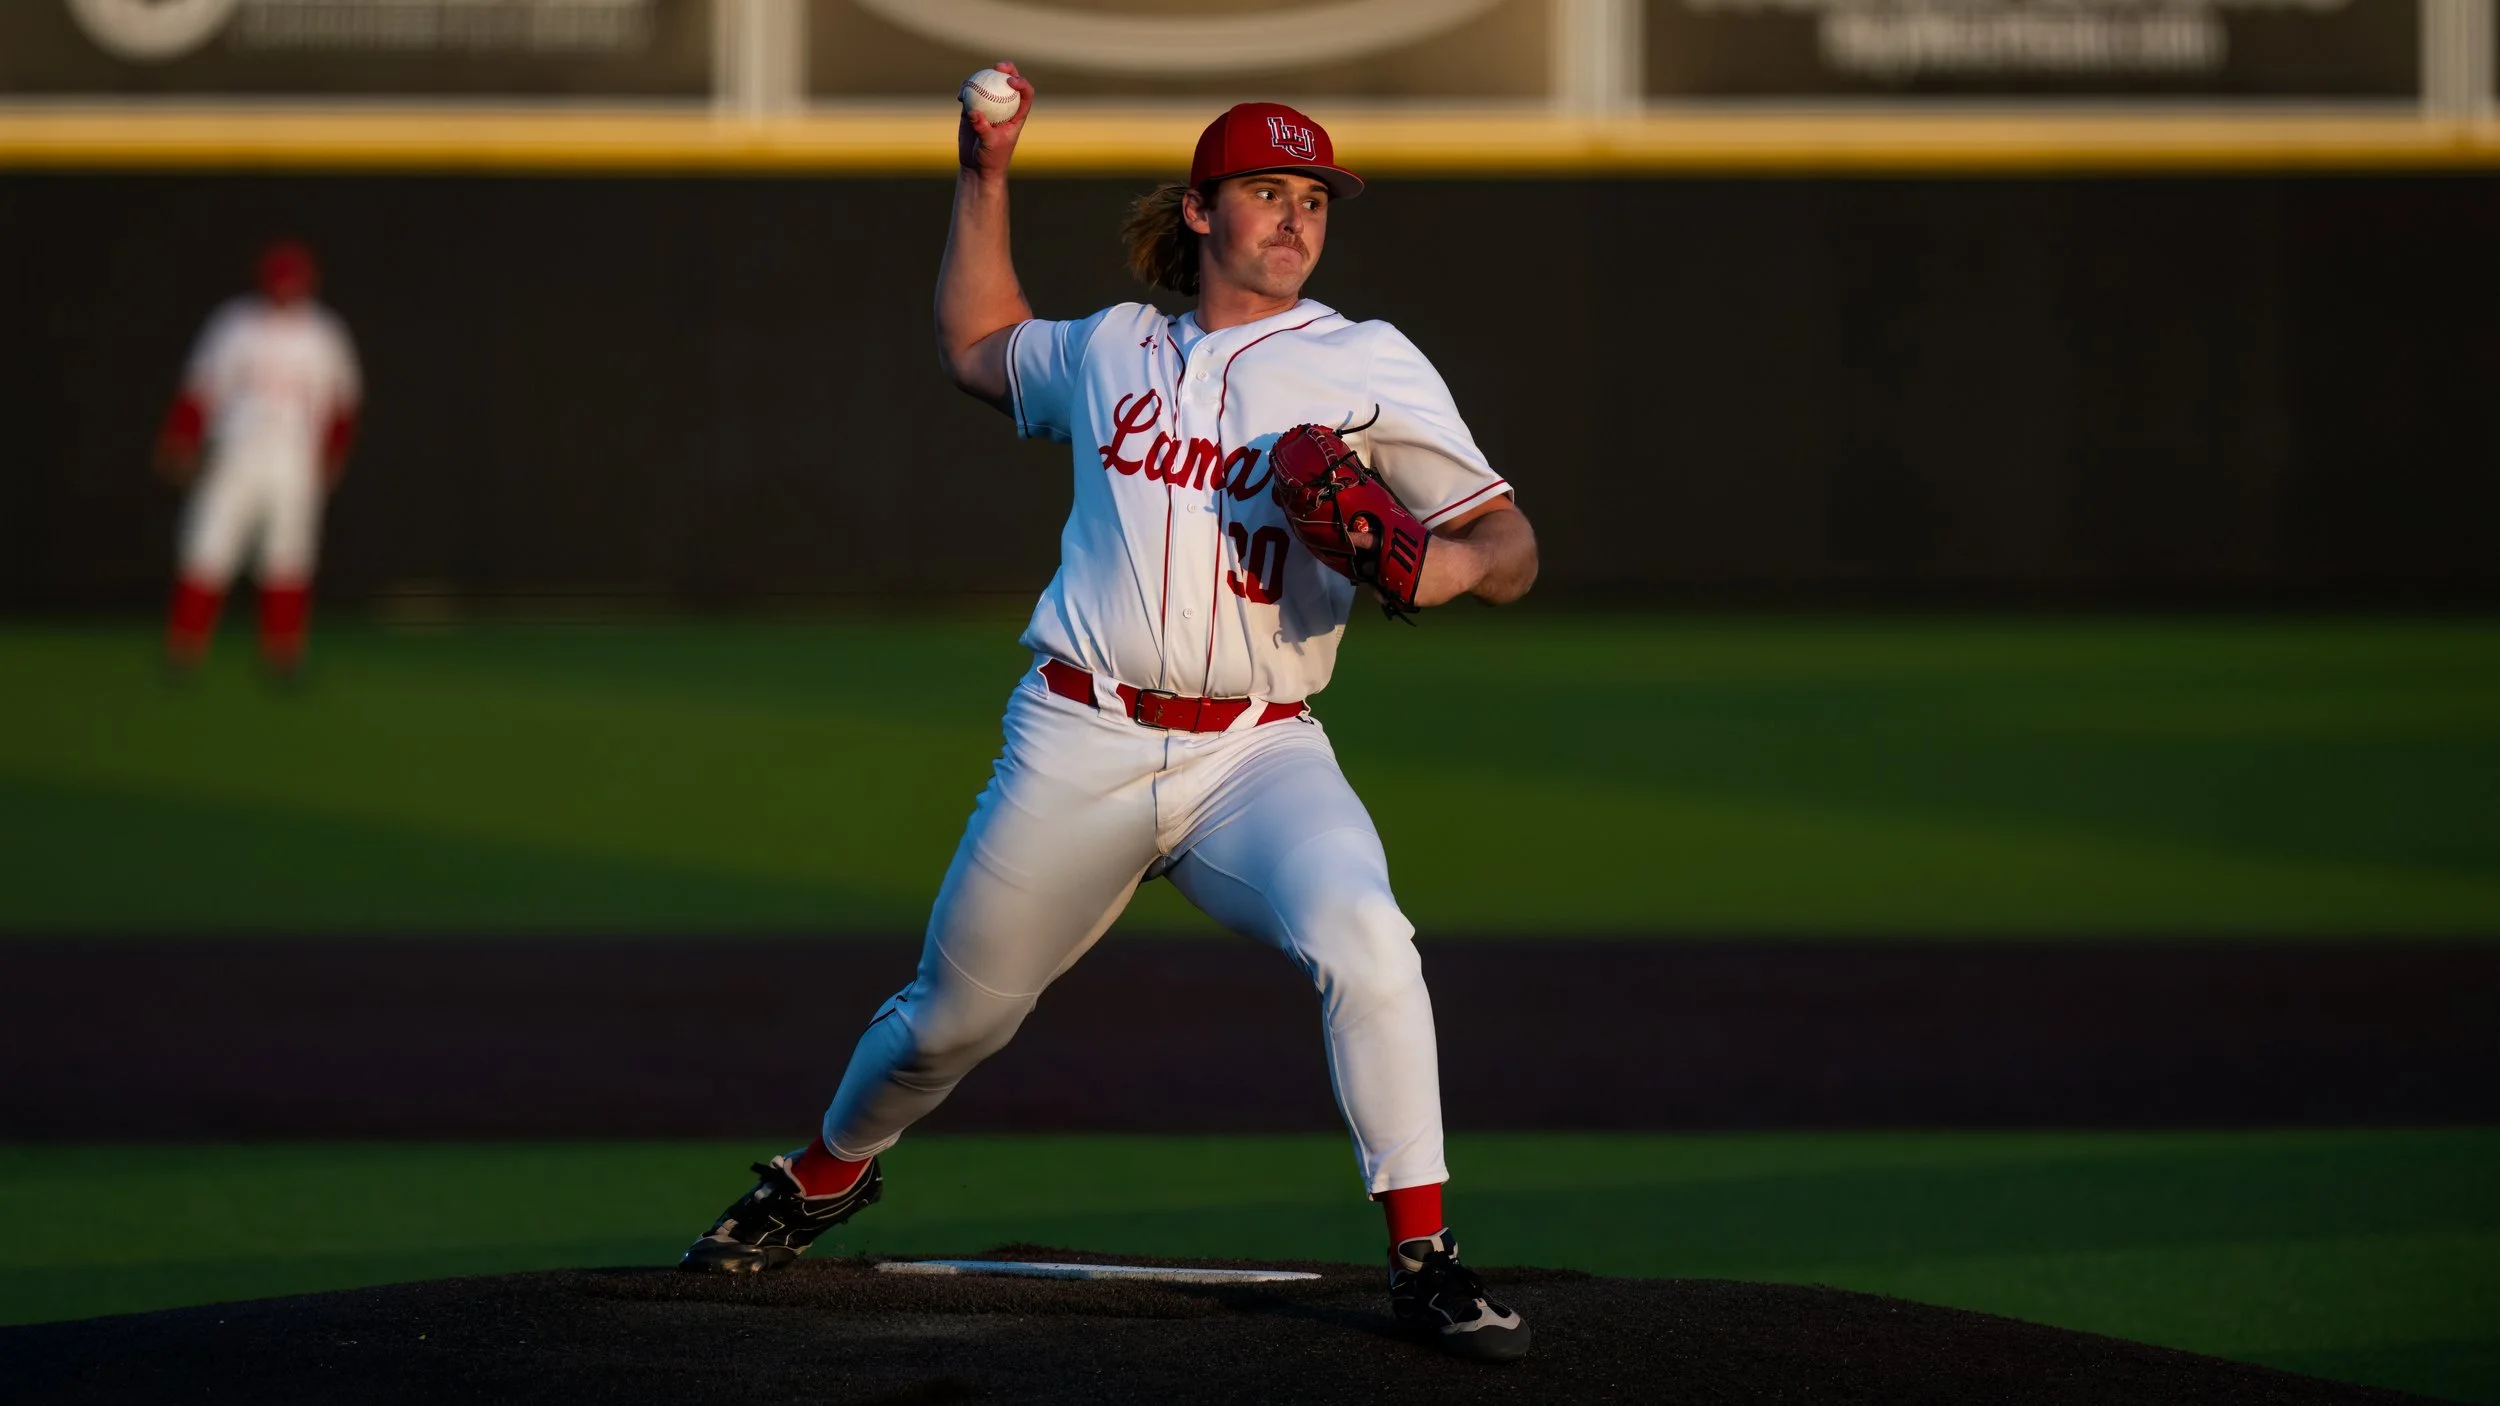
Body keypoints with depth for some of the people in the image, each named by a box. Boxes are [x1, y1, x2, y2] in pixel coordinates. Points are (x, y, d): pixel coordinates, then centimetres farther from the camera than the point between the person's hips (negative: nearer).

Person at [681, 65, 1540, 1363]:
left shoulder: (1367, 367, 2)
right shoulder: (1111, 352, 13)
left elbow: (1509, 545, -3)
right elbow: (976, 350, 33)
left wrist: (1444, 565, -25)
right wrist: (984, 178, 26)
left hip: (1257, 759, -2)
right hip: (1079, 752, 2)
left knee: (1361, 938, -30)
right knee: (952, 1013, 12)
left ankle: (1423, 1258, -23)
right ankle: (825, 1174, 44)